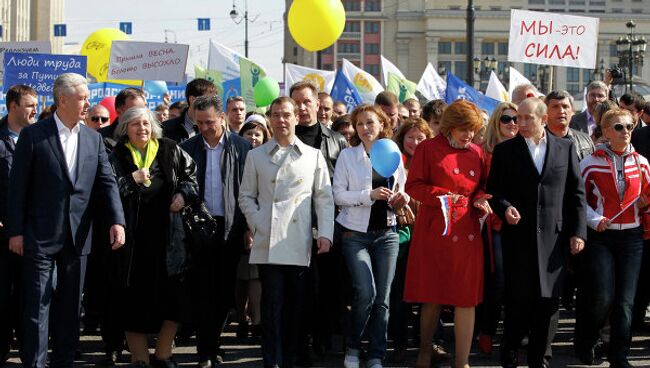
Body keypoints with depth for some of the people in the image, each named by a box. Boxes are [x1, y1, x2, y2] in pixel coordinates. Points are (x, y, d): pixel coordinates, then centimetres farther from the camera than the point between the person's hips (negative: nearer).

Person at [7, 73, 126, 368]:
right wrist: (15, 231, -7)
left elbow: (106, 182, 4)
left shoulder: (93, 138, 8)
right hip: (40, 235, -4)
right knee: (37, 307, -2)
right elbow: (18, 186, -4)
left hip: (78, 236, 4)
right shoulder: (33, 135, -5)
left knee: (70, 307, 11)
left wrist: (117, 221, -11)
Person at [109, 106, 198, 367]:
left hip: (166, 235, 2)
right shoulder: (118, 156, 1)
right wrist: (131, 180, -16)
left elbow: (191, 172, 19)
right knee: (135, 297, 3)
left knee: (174, 296, 1)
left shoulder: (169, 149, 7)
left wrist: (184, 194, 3)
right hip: (133, 239, -2)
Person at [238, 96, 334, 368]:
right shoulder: (256, 156, 12)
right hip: (268, 242, -1)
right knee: (272, 303, -4)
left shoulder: (313, 156, 12)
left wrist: (325, 233, -1)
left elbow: (324, 198, 9)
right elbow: (246, 196, 13)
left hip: (300, 243, 1)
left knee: (296, 305, 3)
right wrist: (257, 223, -2)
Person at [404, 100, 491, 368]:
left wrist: (480, 199, -2)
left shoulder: (476, 153, 12)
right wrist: (442, 195, -16)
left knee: (467, 299, -2)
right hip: (435, 232, -3)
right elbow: (413, 185, -3)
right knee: (433, 296, 4)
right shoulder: (429, 149, 0)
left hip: (468, 232, 3)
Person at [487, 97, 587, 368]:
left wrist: (578, 231, 2)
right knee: (518, 300, -1)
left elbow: (576, 192, 8)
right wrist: (505, 208, -16)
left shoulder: (566, 148, 7)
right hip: (518, 235, -1)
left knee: (548, 301, 4)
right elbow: (494, 190, 4)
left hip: (554, 237, 1)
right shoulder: (505, 150, 4)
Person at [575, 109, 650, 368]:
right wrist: (594, 220, -13)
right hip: (600, 237, -3)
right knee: (602, 298, -10)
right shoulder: (591, 163, -3)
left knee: (625, 300, 1)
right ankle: (584, 342, 18)